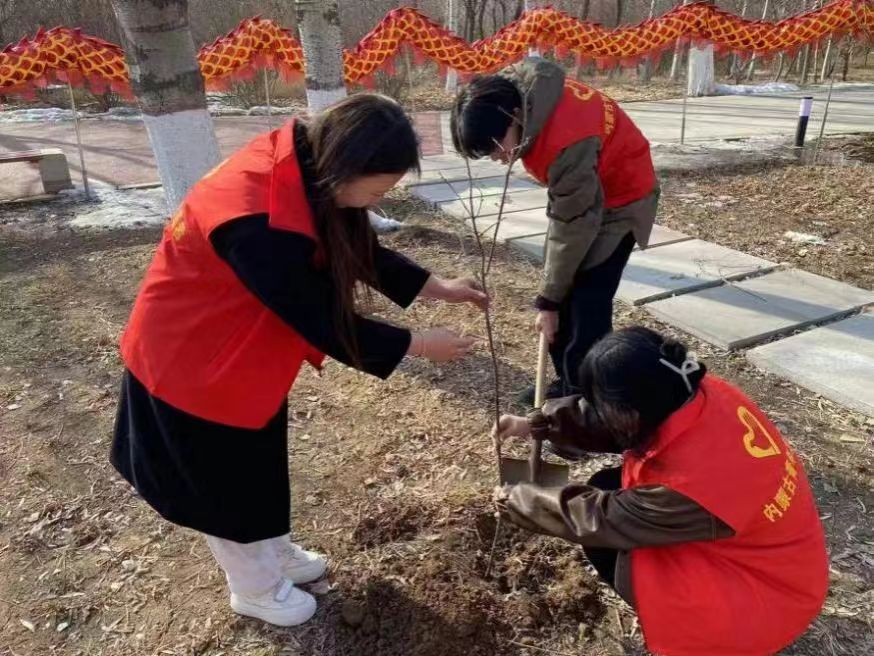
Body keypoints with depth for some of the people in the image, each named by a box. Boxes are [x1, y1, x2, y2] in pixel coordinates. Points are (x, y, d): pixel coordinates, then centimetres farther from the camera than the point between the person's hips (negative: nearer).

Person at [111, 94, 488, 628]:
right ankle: (255, 587, 38)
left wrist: (438, 287, -3)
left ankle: (275, 552, 48)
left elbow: (361, 252, 2)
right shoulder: (258, 222, -39)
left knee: (259, 459, 24)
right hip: (191, 357, -8)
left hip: (247, 347, 8)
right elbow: (325, 321, -29)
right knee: (224, 478, 13)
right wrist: (417, 345, -19)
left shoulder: (303, 170, -11)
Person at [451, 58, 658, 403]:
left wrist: (548, 300, -20)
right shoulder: (511, 90, -15)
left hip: (620, 197, -8)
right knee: (566, 295, 9)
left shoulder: (567, 143, -39)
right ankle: (569, 384, 23)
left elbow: (573, 227, -30)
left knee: (586, 304, -14)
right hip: (580, 191, 8)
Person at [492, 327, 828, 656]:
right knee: (607, 488, -2)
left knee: (605, 545, -19)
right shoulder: (700, 395, -18)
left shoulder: (687, 484, -38)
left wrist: (516, 499, -9)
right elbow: (604, 419, -2)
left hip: (769, 591, -7)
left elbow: (597, 519, -22)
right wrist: (536, 423, -4)